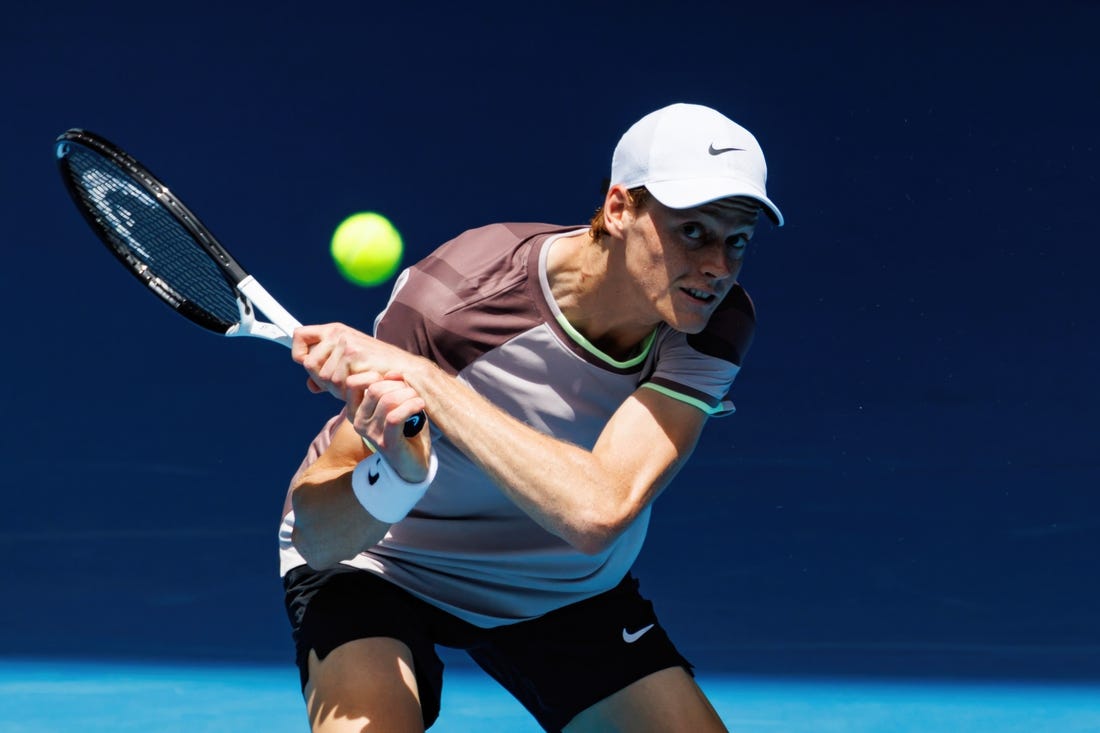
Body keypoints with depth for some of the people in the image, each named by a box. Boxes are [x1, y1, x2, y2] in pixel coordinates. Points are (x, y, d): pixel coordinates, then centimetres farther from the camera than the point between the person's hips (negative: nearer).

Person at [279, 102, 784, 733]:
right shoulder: (453, 295, -31)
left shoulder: (715, 322, -23)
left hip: (570, 585, 4)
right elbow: (315, 534, -29)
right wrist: (397, 471, -51)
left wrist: (421, 376, -43)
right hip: (391, 562, -3)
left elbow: (597, 512, -39)